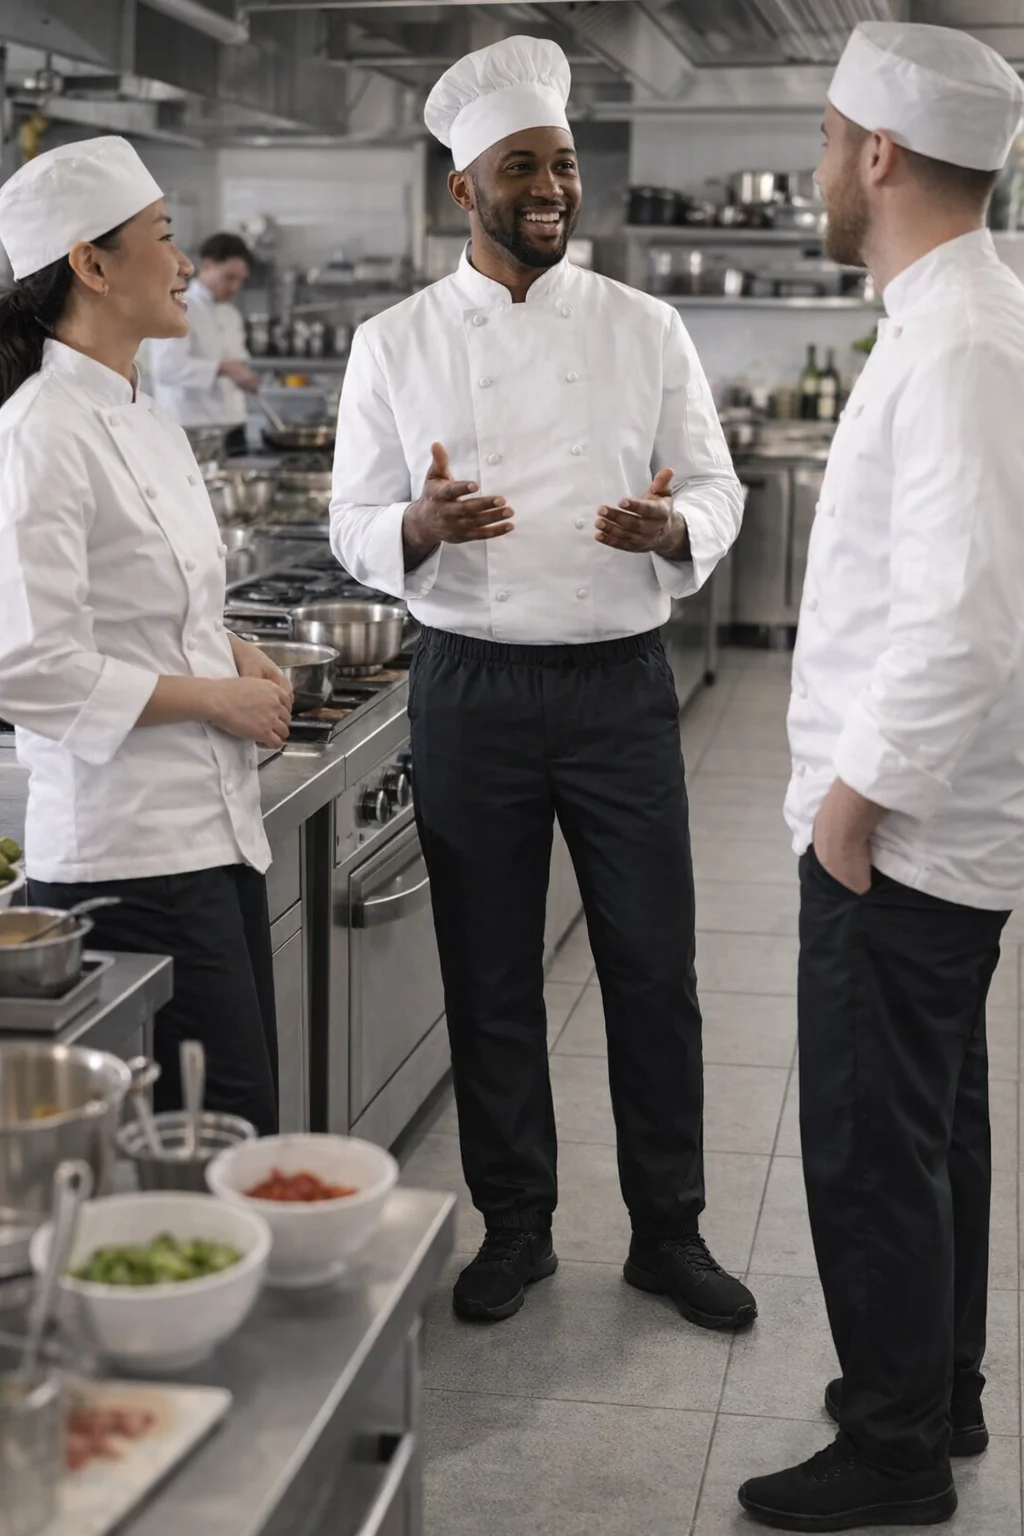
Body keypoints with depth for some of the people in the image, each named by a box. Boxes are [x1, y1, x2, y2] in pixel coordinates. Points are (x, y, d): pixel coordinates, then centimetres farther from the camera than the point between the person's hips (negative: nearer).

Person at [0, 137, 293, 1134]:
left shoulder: (143, 423, 13)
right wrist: (213, 698, -14)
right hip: (130, 850, -9)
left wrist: (236, 659, 7)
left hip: (212, 826, 9)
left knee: (244, 1132, 14)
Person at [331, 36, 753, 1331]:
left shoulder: (645, 330, 3)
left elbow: (718, 491, 4)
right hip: (473, 689, 0)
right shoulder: (395, 345, 2)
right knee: (490, 973, 8)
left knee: (653, 967, 5)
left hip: (620, 682, 1)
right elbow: (355, 527, 2)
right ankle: (515, 1226, 26)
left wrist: (672, 529, -19)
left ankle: (668, 1231, 22)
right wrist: (421, 528, -21)